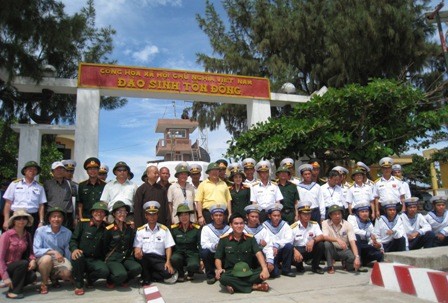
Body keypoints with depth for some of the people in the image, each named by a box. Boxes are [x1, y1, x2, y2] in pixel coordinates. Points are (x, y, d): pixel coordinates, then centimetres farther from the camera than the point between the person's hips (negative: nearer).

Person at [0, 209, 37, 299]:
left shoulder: (27, 235, 2)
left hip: (17, 266, 5)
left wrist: (33, 260, -18)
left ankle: (13, 285, 6)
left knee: (32, 276, -23)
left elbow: (30, 252, 6)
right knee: (24, 263, -32)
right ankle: (12, 291, -17)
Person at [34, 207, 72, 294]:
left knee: (67, 272, -27)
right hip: (43, 260, -2)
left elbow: (68, 252, -3)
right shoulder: (40, 230, -11)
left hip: (60, 260, 2)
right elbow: (36, 251, -16)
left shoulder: (67, 232, -4)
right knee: (47, 258, -36)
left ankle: (54, 277, 13)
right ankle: (44, 283, -6)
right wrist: (53, 252, -28)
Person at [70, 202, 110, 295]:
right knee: (77, 256, -35)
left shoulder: (106, 227, 6)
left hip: (96, 260, 1)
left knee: (105, 271, -28)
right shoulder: (83, 223, 0)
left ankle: (89, 277, 9)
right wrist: (74, 249, -22)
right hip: (81, 258, -1)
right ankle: (78, 285, -10)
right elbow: (73, 239, -1)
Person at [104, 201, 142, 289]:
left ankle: (124, 280, 4)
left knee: (137, 268, -28)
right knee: (121, 274, -34)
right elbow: (104, 248, 1)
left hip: (127, 258, 4)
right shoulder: (109, 230, -5)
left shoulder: (129, 228, 8)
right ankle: (110, 280, 3)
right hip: (113, 259, -4)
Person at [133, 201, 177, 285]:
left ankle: (149, 276, 1)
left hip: (159, 258, -1)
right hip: (145, 258, 1)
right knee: (139, 255, -33)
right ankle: (146, 278, -7)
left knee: (169, 273, -29)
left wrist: (168, 262, -13)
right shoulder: (140, 230, 7)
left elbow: (168, 247, 2)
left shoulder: (164, 229, 5)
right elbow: (137, 247, 2)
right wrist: (137, 251, -22)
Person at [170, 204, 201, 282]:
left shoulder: (196, 228, -2)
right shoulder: (173, 228, -1)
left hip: (192, 253, -1)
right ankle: (181, 274, 0)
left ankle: (190, 273, 8)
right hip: (179, 252, 1)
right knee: (174, 258, -34)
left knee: (194, 266, -33)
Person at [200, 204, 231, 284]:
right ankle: (210, 275, -5)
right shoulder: (206, 228, -3)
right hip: (212, 256, 0)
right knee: (204, 252, -30)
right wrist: (214, 246, -35)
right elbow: (204, 244, -16)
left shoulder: (229, 229, 0)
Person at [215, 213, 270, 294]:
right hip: (230, 273, 0)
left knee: (263, 274, -25)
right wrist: (219, 269, -20)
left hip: (248, 272, 1)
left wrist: (265, 269, -28)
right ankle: (254, 286, -21)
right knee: (222, 277, -35)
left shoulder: (250, 238, 2)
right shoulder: (224, 239, 1)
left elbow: (258, 253, -11)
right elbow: (218, 258, 2)